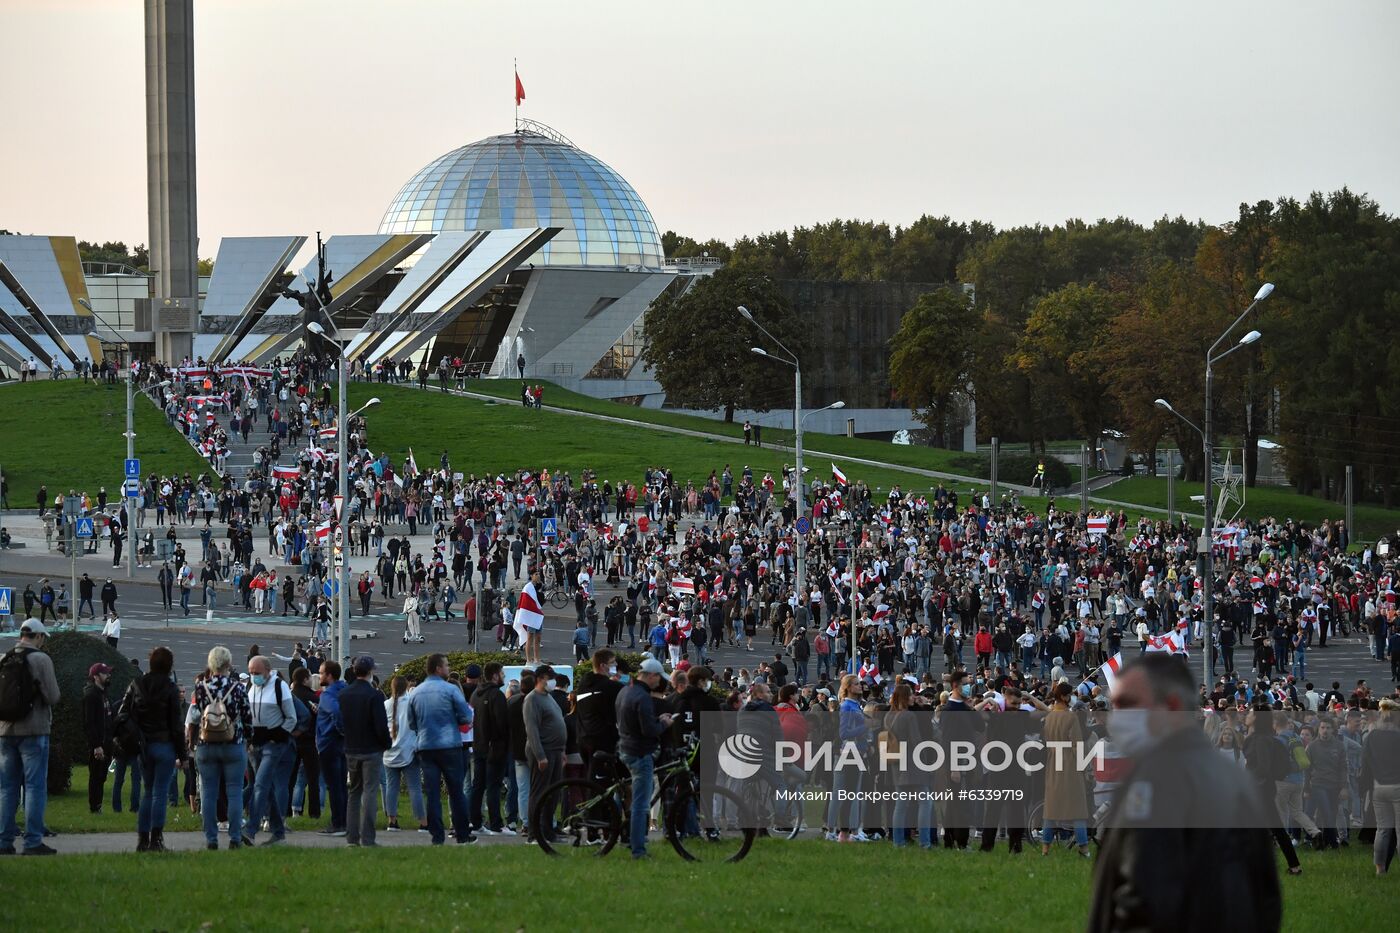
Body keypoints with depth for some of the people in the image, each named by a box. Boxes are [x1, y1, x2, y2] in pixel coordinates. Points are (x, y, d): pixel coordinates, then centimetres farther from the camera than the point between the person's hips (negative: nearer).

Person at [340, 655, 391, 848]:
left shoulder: (344, 694, 4)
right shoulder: (374, 695, -15)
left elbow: (340, 721, 8)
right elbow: (381, 725, -16)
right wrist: (387, 743, 0)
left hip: (351, 750, 6)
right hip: (371, 750, -6)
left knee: (354, 792, 15)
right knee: (370, 792, -3)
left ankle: (352, 837, 13)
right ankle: (367, 839, -8)